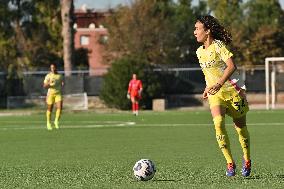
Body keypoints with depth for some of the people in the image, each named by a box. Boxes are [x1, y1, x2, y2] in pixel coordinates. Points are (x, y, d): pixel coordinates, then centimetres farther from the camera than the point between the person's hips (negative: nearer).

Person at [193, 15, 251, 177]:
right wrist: (208, 88, 18)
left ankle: (247, 160, 29)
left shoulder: (218, 46, -13)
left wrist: (219, 83, -34)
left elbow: (232, 66, -25)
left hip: (233, 89, -5)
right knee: (218, 123, -20)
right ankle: (230, 163, -17)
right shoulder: (200, 52, 9)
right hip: (216, 93, 5)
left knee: (241, 127, 5)